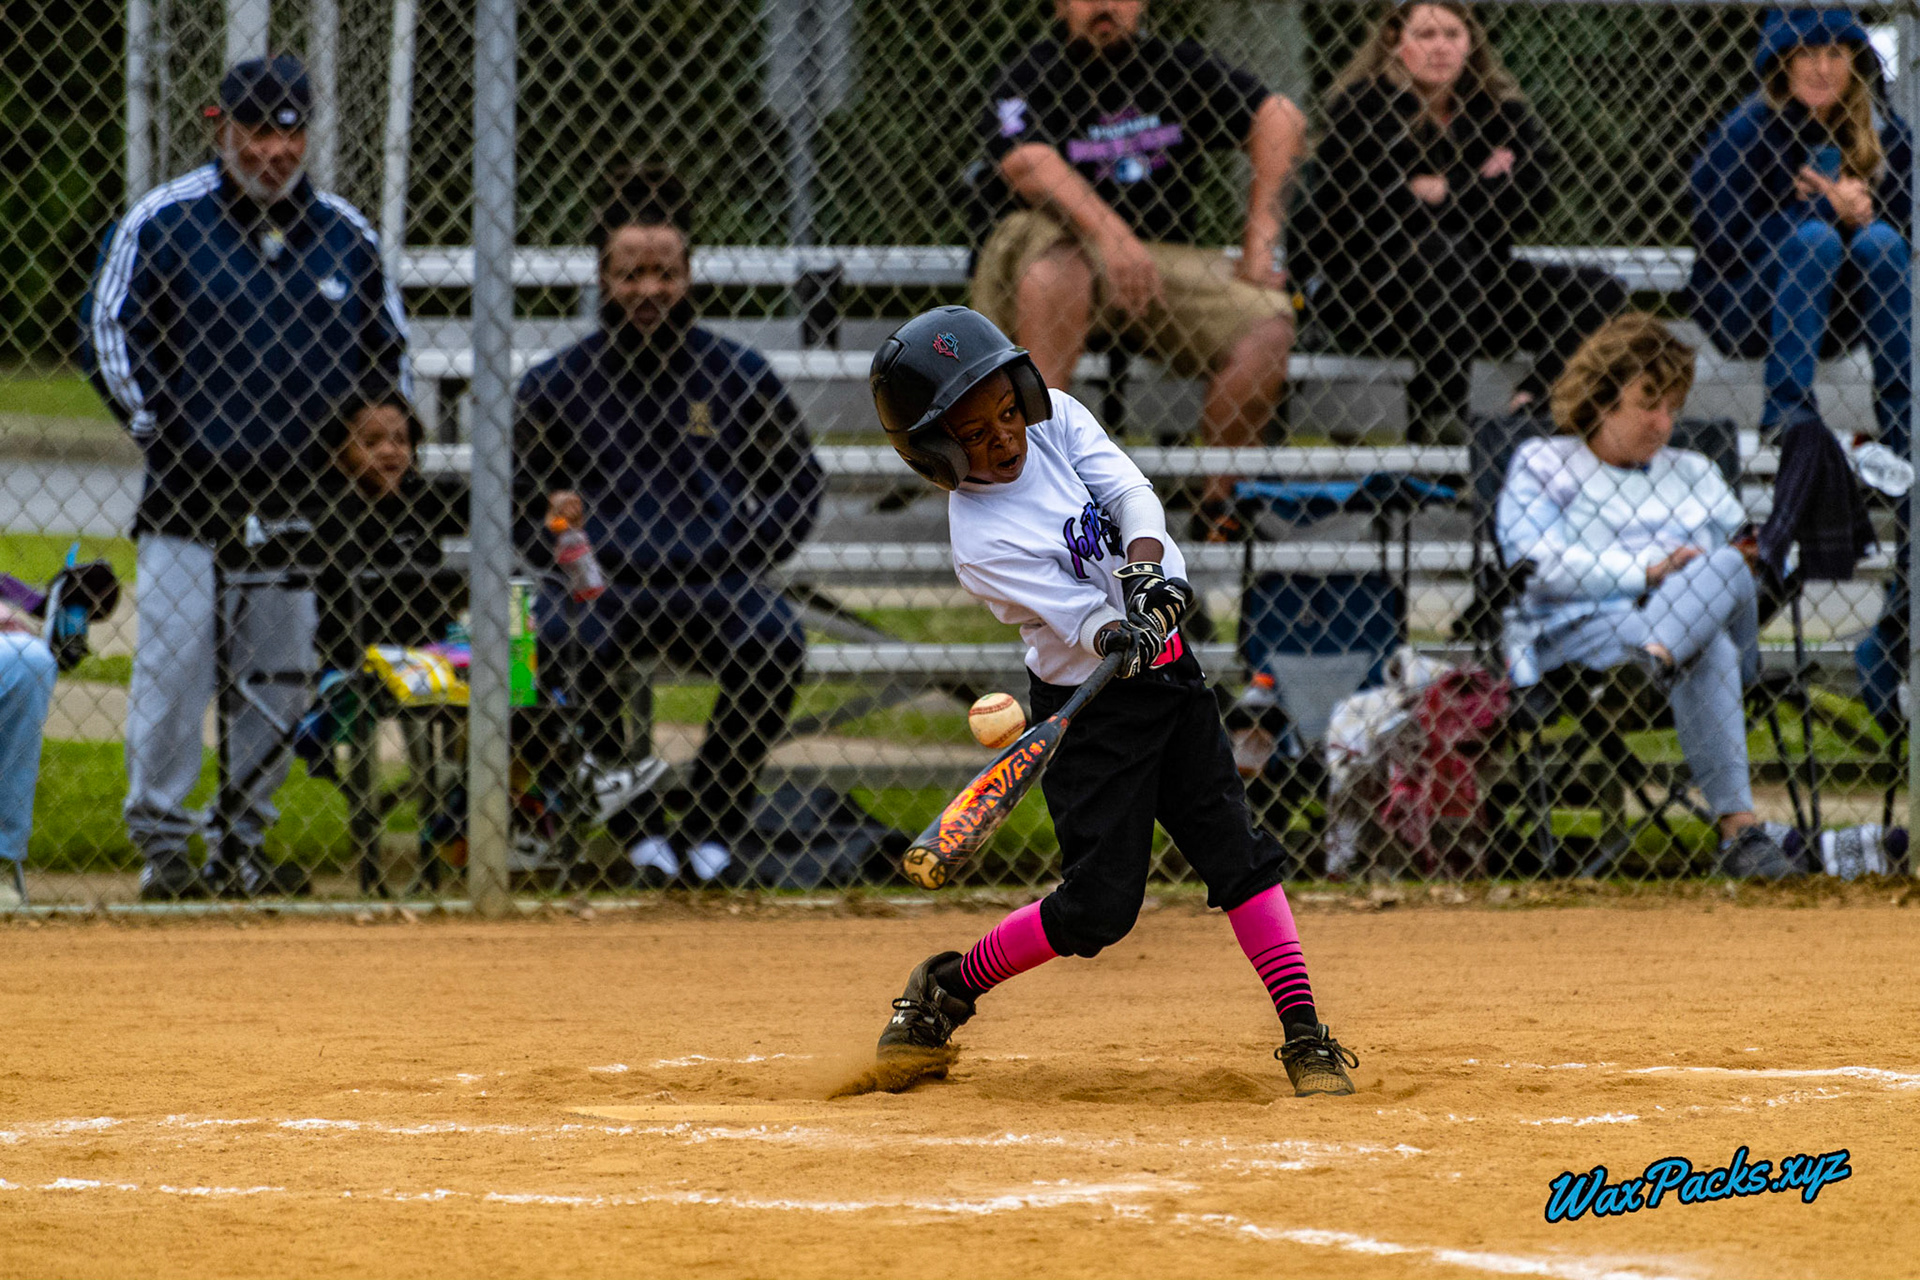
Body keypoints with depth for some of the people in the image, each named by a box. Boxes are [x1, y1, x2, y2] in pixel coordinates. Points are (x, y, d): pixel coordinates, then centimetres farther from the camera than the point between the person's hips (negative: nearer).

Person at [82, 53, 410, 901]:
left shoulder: (343, 234, 9)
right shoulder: (162, 221, -2)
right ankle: (161, 843, -1)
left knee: (281, 673, 7)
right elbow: (111, 326, 0)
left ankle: (245, 843, 16)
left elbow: (386, 348, 18)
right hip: (187, 490, -4)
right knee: (173, 668, -7)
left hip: (299, 498, 4)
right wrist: (156, 426, -6)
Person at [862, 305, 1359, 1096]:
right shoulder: (982, 544, -22)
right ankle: (944, 991, 15)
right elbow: (1080, 616, -27)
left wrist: (1143, 568, -32)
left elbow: (1132, 494, -14)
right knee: (1099, 904, -6)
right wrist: (1119, 638, -48)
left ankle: (1305, 1036, 0)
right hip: (1091, 707, -5)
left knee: (1237, 851, -1)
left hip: (1169, 674, 6)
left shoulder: (1056, 417, -5)